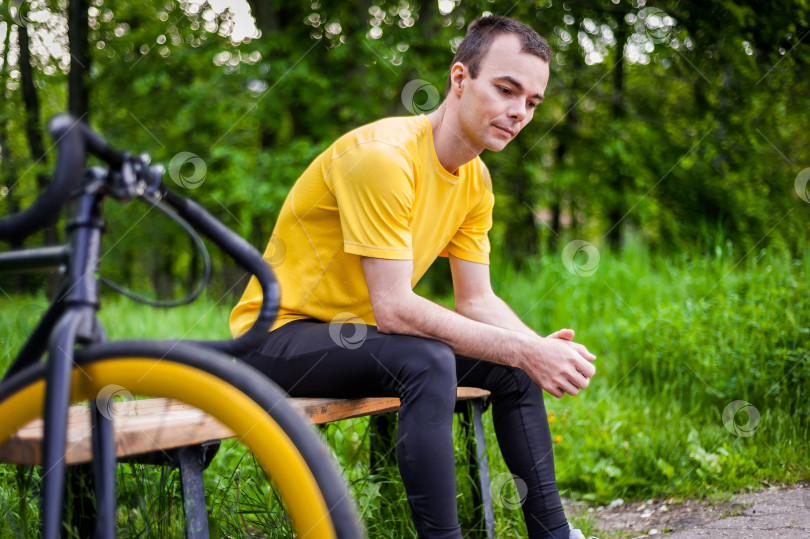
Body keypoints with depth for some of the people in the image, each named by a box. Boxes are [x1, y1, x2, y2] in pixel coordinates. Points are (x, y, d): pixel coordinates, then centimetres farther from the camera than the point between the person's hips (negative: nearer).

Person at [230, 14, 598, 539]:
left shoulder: (475, 180, 2)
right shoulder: (382, 156, -26)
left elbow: (477, 301, 1)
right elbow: (392, 309, -31)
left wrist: (541, 347, -19)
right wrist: (521, 349, -30)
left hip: (359, 331, 8)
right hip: (283, 333, -8)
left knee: (515, 366, -2)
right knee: (428, 362, -33)